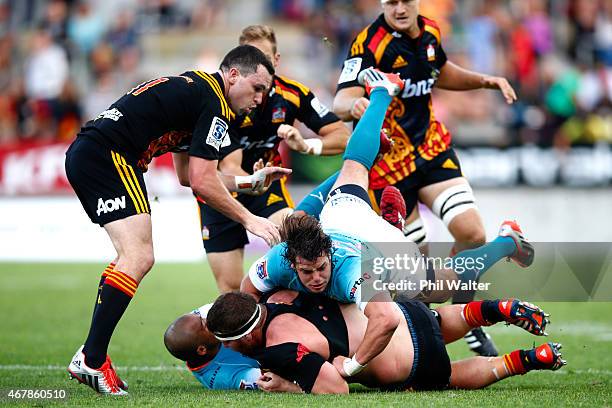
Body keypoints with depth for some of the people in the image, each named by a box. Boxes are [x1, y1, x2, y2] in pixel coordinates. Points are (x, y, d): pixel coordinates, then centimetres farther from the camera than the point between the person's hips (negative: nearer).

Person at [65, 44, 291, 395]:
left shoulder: (190, 87, 24)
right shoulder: (214, 103, -7)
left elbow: (194, 177, 27)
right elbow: (202, 182, -10)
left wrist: (252, 181, 29)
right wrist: (249, 219, -1)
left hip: (82, 156, 11)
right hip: (108, 155, -11)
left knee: (135, 258, 17)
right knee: (138, 258, -16)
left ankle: (92, 355, 14)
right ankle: (91, 360, -20)